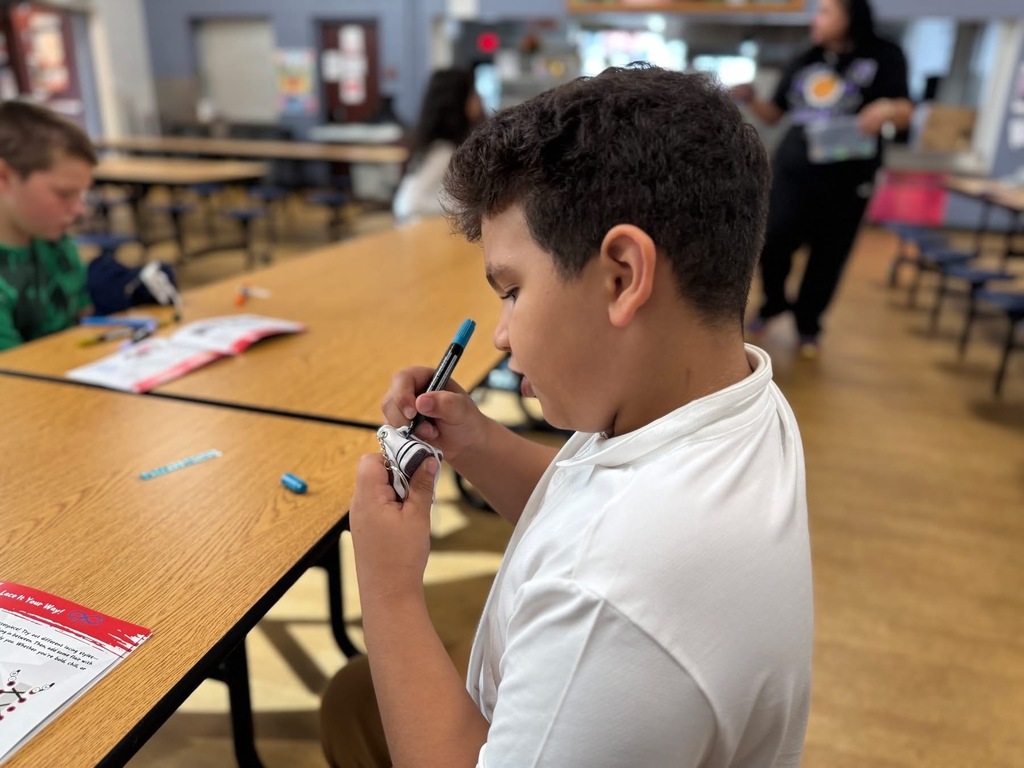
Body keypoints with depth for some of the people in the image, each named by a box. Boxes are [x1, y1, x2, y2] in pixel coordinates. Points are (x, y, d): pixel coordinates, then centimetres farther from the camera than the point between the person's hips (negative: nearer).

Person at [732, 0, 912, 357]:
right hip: (792, 171, 2)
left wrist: (887, 110, -27)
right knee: (773, 244, -5)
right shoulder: (802, 63, 10)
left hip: (847, 178, -2)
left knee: (828, 256, 5)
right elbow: (773, 115, 12)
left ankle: (808, 325, 22)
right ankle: (774, 303, 23)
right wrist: (750, 99, -8)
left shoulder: (884, 57, 1)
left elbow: (904, 115, -3)